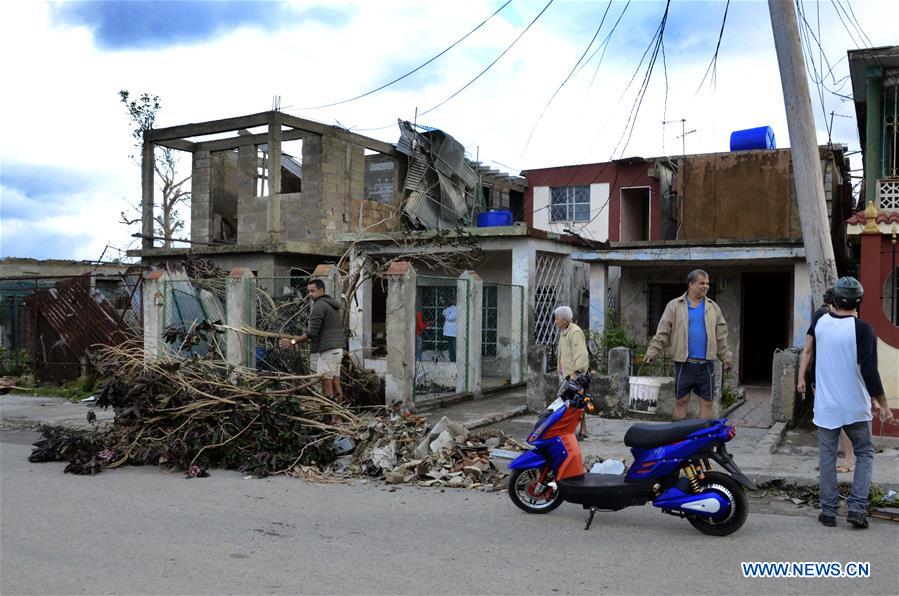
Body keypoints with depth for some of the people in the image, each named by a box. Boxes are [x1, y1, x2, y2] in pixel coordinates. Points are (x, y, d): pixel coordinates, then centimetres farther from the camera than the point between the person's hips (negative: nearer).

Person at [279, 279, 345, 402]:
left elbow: (312, 332, -16)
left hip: (327, 350, -9)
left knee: (326, 383, -7)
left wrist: (293, 341, -10)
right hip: (338, 349, 9)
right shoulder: (333, 305, 18)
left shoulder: (319, 305, -10)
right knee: (335, 382, 9)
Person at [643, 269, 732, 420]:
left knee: (707, 402, 6)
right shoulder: (674, 306, 1)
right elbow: (663, 333, -1)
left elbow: (721, 335, 14)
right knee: (681, 401, 5)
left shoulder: (713, 307, 11)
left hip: (706, 364, 3)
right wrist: (651, 352, -9)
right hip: (683, 363, -2)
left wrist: (726, 357, 10)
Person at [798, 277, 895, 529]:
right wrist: (883, 405, -8)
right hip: (855, 407, -3)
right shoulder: (862, 329, -14)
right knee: (865, 454, 13)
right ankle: (857, 508, 5)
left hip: (825, 406, 3)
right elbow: (869, 371, -16)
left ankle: (828, 510, 12)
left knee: (827, 457, 9)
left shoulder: (819, 323, 0)